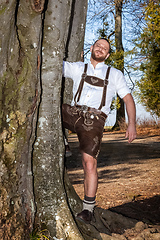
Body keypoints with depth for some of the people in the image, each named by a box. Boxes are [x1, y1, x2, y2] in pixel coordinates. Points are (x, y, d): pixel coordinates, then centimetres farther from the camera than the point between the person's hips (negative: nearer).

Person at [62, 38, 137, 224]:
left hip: (94, 120, -3)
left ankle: (88, 209, -4)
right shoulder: (77, 68, 21)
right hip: (72, 113, 3)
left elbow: (128, 98, 12)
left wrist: (132, 124, 0)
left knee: (89, 162, -14)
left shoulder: (115, 74, 18)